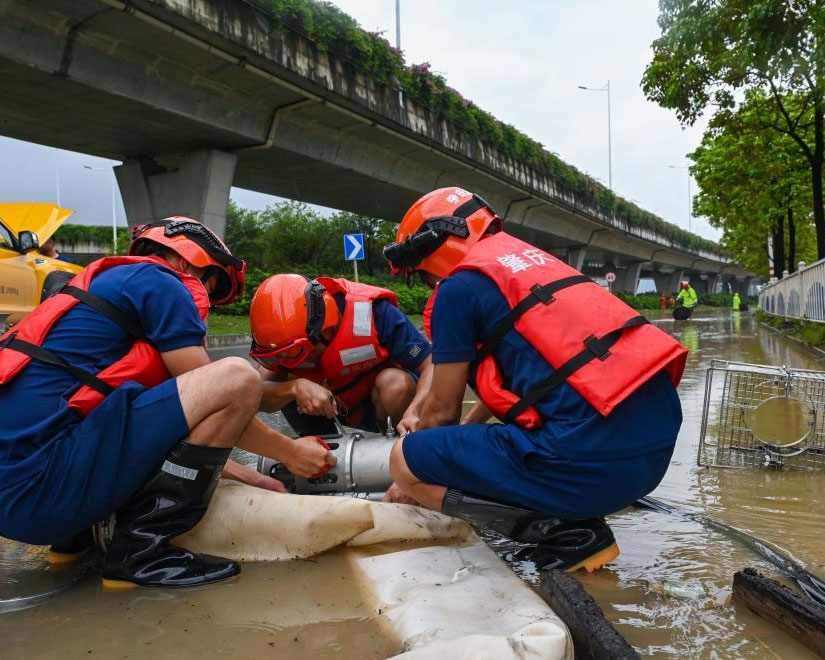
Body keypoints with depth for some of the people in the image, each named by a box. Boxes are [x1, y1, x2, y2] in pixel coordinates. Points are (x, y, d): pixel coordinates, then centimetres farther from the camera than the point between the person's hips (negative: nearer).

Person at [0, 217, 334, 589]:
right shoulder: (160, 282, -2)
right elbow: (215, 398, -4)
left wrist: (257, 479, 27)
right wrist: (290, 452, 10)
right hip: (42, 485, -10)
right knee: (237, 377, -15)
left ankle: (75, 536, 16)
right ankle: (140, 550, -9)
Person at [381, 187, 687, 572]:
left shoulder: (459, 285, -2)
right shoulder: (532, 258, 23)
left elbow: (443, 410, 6)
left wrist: (409, 478, 25)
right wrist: (464, 433, 45)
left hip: (593, 460, -9)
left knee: (404, 459, 4)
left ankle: (556, 528, -4)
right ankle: (578, 520, 13)